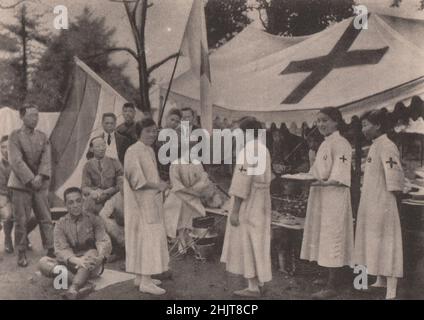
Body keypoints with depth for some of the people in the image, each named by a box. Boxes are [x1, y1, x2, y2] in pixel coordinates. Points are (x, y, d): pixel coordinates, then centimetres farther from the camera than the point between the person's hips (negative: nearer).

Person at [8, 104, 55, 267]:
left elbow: (46, 160, 1)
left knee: (46, 219, 3)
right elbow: (16, 161, -11)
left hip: (40, 184, 3)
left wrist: (40, 177, -15)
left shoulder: (43, 137, 9)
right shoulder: (15, 136, -3)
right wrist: (30, 179, -17)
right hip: (21, 184, -3)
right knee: (21, 221, 2)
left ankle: (50, 250, 10)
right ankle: (22, 254, 12)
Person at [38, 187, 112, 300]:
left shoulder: (94, 220, 0)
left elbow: (104, 242, -14)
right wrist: (76, 260, -35)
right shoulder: (61, 224, 2)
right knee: (43, 262, -23)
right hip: (71, 264, 2)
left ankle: (74, 288, -53)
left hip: (92, 266, -2)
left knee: (92, 253, -34)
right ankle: (82, 284, -39)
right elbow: (61, 249, -13)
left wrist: (100, 257, -38)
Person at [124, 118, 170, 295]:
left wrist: (160, 185, 5)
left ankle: (141, 277, 22)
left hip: (151, 203, 9)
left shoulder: (149, 150, 14)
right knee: (148, 238, -8)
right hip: (142, 204, -9)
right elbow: (136, 179, -21)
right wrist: (157, 185, -17)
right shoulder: (134, 151, -14)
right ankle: (145, 282, -3)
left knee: (145, 238, 13)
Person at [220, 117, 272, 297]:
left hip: (248, 202, -9)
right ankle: (259, 279, 27)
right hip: (261, 200, 9)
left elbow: (242, 181, -22)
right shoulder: (263, 149, 9)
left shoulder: (247, 150, -18)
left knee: (247, 242, -3)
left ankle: (253, 288, 1)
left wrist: (235, 210, -20)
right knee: (257, 239, 17)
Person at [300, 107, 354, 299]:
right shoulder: (325, 144, 18)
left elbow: (339, 177, -20)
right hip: (320, 197, 9)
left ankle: (332, 287, 0)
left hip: (334, 196, -9)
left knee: (331, 237, -6)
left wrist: (323, 182, -32)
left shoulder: (340, 144, -11)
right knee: (322, 238, 12)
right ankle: (330, 279, 22)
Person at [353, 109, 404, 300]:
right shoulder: (374, 146, 13)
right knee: (374, 245, 20)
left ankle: (391, 292, 4)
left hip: (382, 205, -10)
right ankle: (381, 281, 36)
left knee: (386, 246, -4)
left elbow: (395, 181, -21)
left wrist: (389, 204, -17)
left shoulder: (387, 147, -17)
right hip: (371, 205, 10)